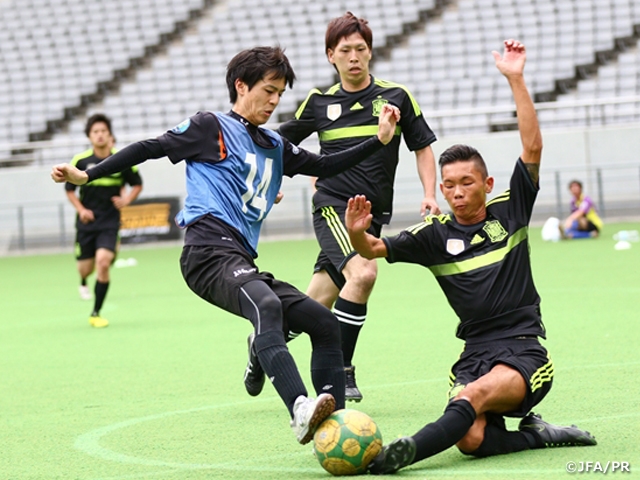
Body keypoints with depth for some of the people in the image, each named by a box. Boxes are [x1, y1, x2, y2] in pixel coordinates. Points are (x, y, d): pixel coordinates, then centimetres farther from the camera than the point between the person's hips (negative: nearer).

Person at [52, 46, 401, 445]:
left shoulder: (274, 146, 28)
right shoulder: (212, 127, 6)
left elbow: (325, 167, 29)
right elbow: (151, 148, 4)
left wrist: (379, 141, 21)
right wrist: (87, 175, -1)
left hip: (242, 262, 9)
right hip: (211, 251, -9)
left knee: (325, 323, 2)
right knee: (267, 305, -36)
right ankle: (301, 411, -55)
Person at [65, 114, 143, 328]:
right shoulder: (80, 161, -7)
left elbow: (137, 184, 9)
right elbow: (69, 189, 7)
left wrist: (126, 200, -9)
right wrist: (81, 209, -7)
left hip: (110, 223, -1)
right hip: (87, 222, 1)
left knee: (103, 262, -20)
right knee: (86, 267, 8)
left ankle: (96, 314, -7)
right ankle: (83, 282, 49)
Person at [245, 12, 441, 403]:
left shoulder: (397, 97, 6)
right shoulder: (319, 102, 6)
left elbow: (423, 147, 13)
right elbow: (279, 143, 19)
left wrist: (430, 195, 1)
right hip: (333, 205, -2)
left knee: (317, 306, 3)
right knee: (363, 273, -29)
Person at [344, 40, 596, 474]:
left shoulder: (509, 211, 7)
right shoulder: (435, 234, 9)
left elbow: (533, 148, -1)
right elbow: (374, 250, 1)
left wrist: (516, 79, -7)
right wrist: (356, 233, -23)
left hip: (526, 349, -2)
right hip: (476, 352, 2)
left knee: (471, 398, -34)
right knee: (471, 440, -25)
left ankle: (409, 451, -52)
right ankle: (537, 434, -1)